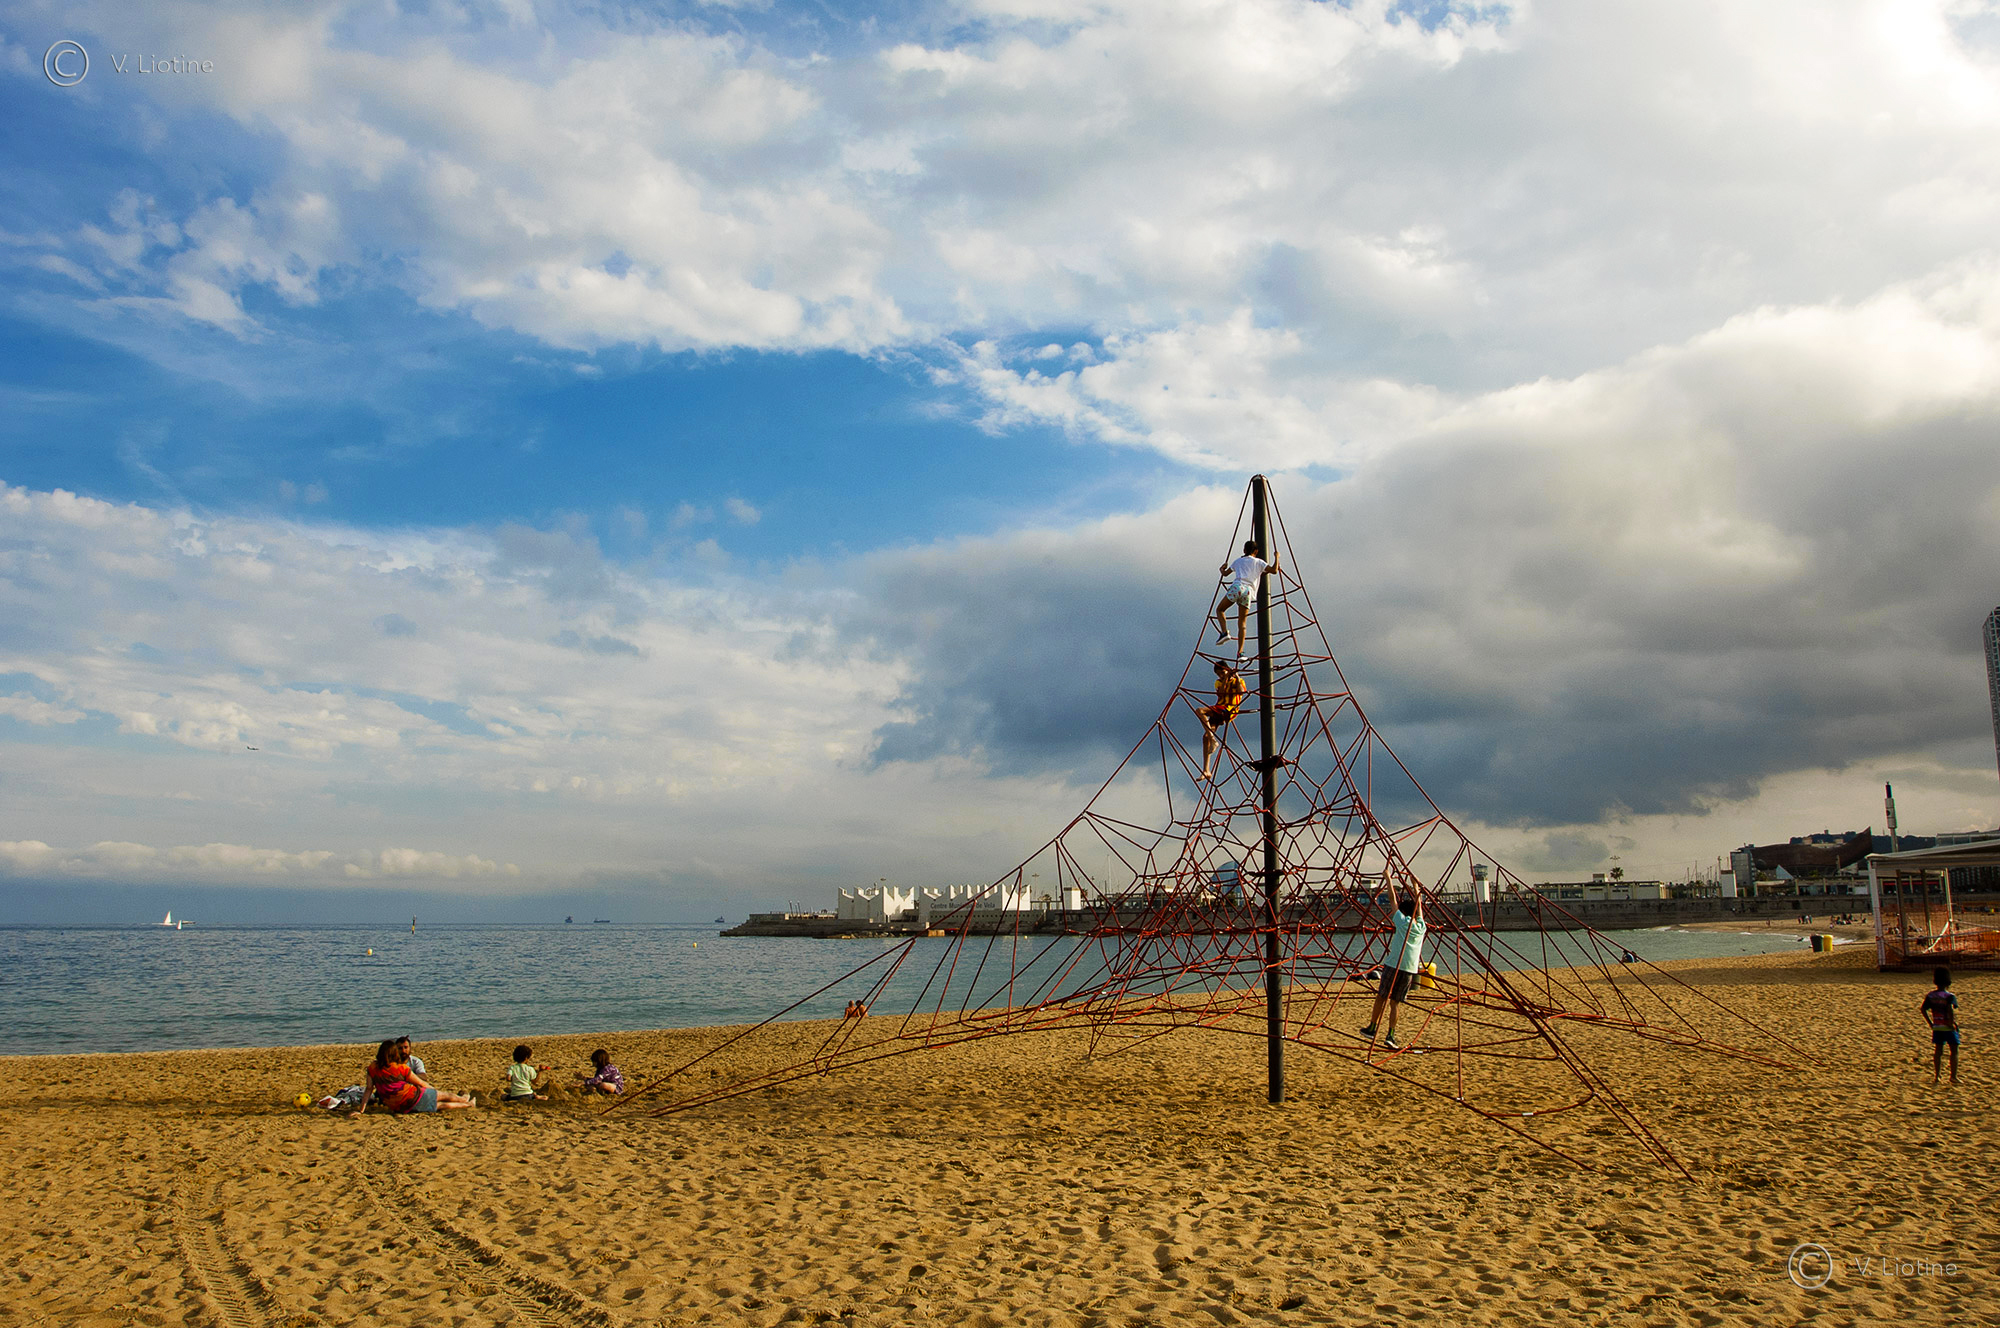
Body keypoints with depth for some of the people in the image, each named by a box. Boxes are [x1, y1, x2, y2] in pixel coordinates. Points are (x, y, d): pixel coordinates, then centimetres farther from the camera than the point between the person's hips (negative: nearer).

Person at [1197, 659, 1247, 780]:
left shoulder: (1238, 681, 12)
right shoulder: (1219, 682, 24)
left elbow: (1241, 692, -11)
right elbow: (1220, 693, 2)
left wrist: (1237, 677, -7)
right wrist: (1226, 678, -2)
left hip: (1229, 710, -6)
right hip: (1218, 710, 6)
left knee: (1199, 710, -26)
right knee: (1206, 736, -7)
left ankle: (1213, 739, -28)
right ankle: (1207, 771, -8)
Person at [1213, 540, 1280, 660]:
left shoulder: (1238, 561, 22)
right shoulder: (1258, 562, 17)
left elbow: (1225, 573, 30)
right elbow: (1274, 570, 6)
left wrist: (1222, 568, 53)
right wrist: (1276, 558, 22)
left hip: (1237, 587, -1)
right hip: (1248, 591, 1)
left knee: (1220, 609, 17)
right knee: (1242, 622, 5)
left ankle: (1224, 632, -10)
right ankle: (1240, 652, -4)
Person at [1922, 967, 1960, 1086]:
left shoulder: (1930, 996, 2)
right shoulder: (1949, 996, -13)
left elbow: (1923, 1009, -1)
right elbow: (1950, 1008, -30)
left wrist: (1930, 1023, 6)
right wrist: (1952, 1023, -20)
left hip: (1936, 1027, 4)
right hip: (1948, 1027, -4)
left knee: (1938, 1051, 9)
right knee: (1954, 1051, 8)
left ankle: (1936, 1076, 9)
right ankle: (1953, 1076, 6)